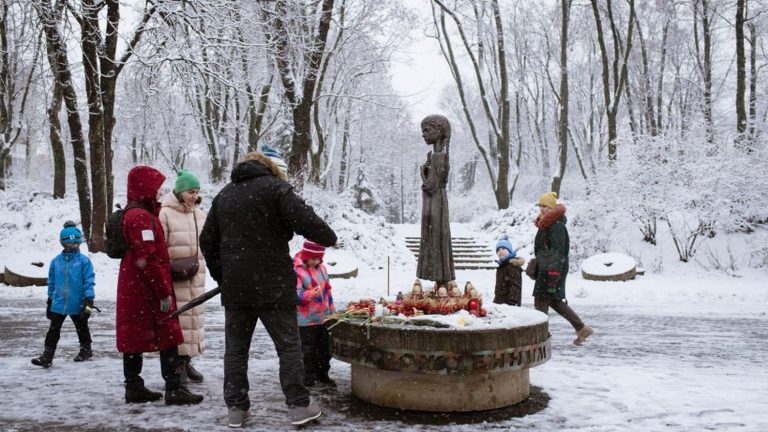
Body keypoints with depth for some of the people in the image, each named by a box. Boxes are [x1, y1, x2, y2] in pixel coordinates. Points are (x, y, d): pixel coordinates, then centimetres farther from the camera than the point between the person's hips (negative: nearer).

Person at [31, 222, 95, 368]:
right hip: (58, 303, 2)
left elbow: (89, 281, -9)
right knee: (53, 330, 2)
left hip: (77, 304, -2)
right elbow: (51, 282, 11)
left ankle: (86, 350, 33)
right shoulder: (56, 261, 1)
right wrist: (50, 301, 14)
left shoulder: (84, 260, -9)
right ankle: (47, 356, 7)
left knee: (82, 328, 15)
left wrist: (89, 301, -15)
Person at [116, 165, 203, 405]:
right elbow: (147, 260, -23)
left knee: (134, 338, 12)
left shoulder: (131, 214, 16)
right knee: (168, 337, -3)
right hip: (147, 289, -10)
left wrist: (163, 290, 22)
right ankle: (174, 389, 0)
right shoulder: (142, 217, -17)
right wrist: (164, 293, -19)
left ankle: (134, 387, 20)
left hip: (133, 288, 10)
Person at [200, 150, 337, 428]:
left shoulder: (223, 195, 16)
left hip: (234, 287, 5)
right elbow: (304, 220, -16)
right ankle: (298, 405, 4)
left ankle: (236, 408, 15)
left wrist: (221, 276, 22)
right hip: (272, 284, -5)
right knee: (288, 344, 3)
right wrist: (330, 238, 1)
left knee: (236, 348, 11)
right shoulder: (274, 186, -3)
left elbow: (207, 241, 18)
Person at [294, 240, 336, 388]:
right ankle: (309, 377, 14)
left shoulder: (321, 268, 8)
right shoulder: (296, 271, -15)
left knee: (325, 348, 15)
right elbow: (296, 295, -22)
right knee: (308, 350, 1)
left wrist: (332, 311, 18)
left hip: (324, 318, 7)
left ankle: (323, 374, 29)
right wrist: (312, 294, -40)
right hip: (307, 320, -7)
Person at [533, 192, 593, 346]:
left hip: (552, 270, -10)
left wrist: (553, 276, -24)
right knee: (555, 301, 17)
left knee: (541, 301, -6)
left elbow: (557, 253, -20)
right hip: (545, 269, 10)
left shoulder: (557, 226, -16)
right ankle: (581, 328, 25)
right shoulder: (547, 224, 15)